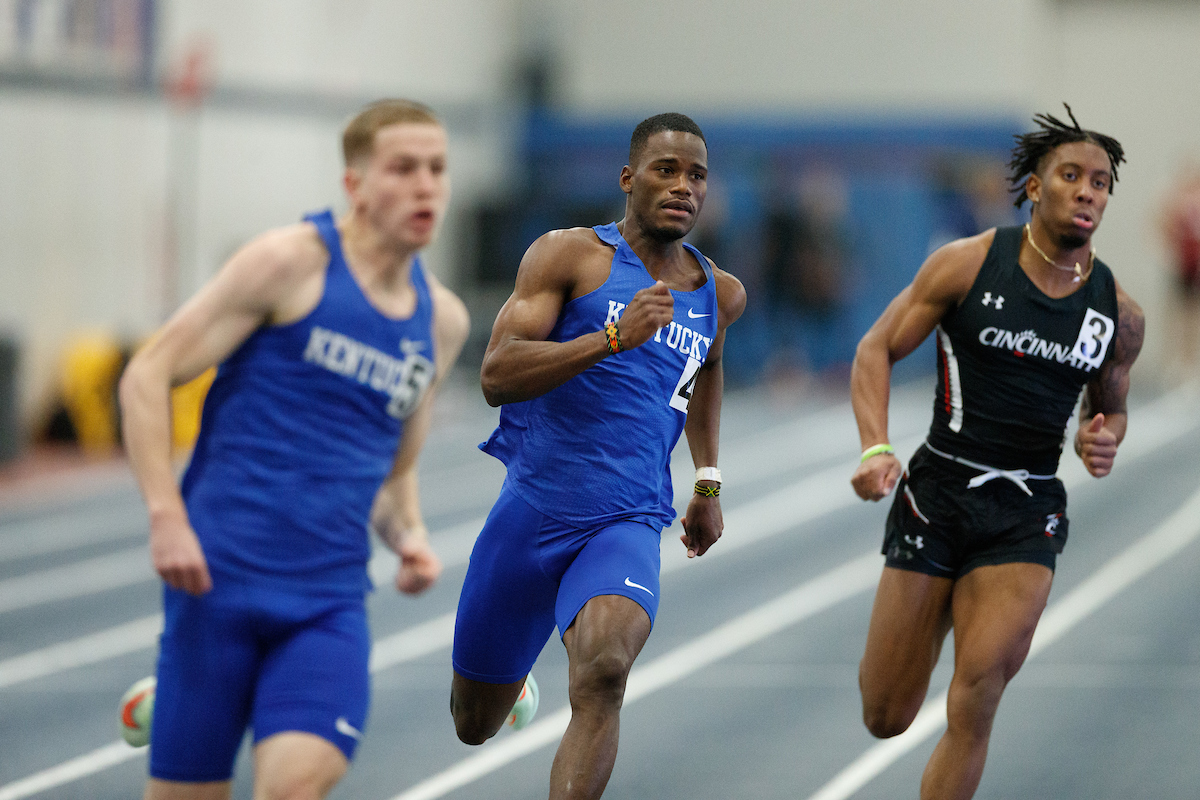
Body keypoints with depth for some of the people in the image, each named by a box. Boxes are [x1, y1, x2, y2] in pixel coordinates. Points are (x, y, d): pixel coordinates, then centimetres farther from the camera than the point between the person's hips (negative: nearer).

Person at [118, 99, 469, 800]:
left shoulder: (442, 321, 13)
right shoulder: (294, 262, -4)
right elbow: (147, 377, -5)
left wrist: (411, 537, 5)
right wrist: (167, 517, -15)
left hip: (330, 602, 4)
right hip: (220, 576, -4)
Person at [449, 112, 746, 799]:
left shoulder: (721, 296, 10)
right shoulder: (570, 255, -6)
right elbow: (496, 376, -18)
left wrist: (709, 481, 31)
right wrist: (614, 336, -28)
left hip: (627, 527, 1)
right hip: (531, 511, -1)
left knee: (605, 673, -31)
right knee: (475, 725, 14)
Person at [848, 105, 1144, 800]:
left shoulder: (1121, 316, 2)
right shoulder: (968, 264, -7)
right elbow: (876, 351, -1)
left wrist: (1103, 440, -4)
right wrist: (876, 449, -17)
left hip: (1027, 514, 1)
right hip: (938, 493, -1)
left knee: (977, 695, -22)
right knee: (886, 718, 4)